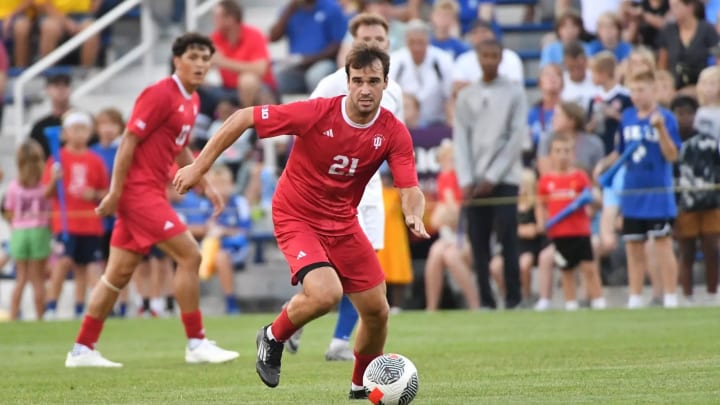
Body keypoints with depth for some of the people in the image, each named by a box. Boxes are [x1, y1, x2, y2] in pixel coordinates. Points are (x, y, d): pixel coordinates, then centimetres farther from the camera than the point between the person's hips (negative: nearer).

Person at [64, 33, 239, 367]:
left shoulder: (191, 101, 14)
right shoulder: (161, 94, -14)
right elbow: (129, 141, -16)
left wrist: (205, 186, 20)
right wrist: (115, 192, -18)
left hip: (151, 193, 9)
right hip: (139, 189, -9)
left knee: (119, 273, 10)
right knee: (189, 255, -12)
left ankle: (83, 349, 14)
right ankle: (196, 345, -6)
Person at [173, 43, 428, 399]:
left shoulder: (394, 133, -12)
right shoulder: (317, 113, -23)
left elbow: (410, 189, -16)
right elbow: (243, 118, -16)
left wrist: (414, 216, -40)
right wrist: (199, 166, -15)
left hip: (343, 222, 5)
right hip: (297, 218, -5)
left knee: (377, 311, 3)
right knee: (325, 293, -28)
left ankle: (362, 385, 31)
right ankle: (273, 337, 3)